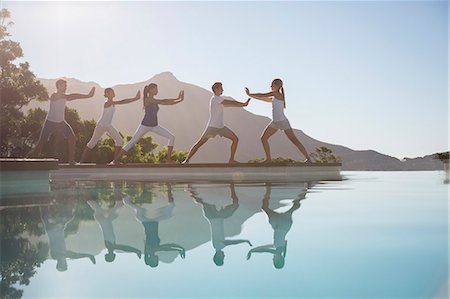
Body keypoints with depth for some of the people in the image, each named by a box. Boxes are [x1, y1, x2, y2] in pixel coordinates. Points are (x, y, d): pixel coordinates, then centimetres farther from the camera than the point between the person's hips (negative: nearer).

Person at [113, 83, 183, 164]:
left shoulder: (155, 101, 12)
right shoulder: (147, 99, -11)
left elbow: (167, 102, 3)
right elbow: (163, 101, -17)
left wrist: (179, 99, -7)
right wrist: (177, 98, -14)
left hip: (155, 126, 7)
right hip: (145, 125, -7)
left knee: (172, 137, -3)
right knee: (132, 142, -9)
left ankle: (168, 159, 1)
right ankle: (116, 159, 0)